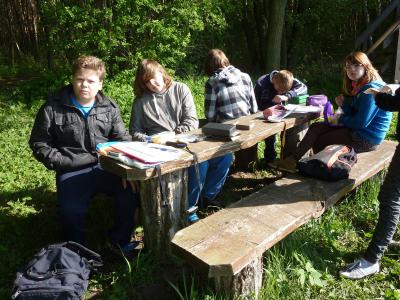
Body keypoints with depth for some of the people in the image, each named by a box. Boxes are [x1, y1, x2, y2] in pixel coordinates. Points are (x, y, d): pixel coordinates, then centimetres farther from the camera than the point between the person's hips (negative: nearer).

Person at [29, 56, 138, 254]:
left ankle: (120, 240, 5)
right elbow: (39, 143, 6)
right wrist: (61, 164, -8)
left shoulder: (109, 108, 9)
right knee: (72, 211, -26)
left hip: (107, 167, 3)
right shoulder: (53, 108, 2)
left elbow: (123, 139, 10)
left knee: (132, 191, -20)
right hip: (73, 172, -2)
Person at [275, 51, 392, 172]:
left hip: (367, 138, -10)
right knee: (316, 128, 4)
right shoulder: (358, 86, 11)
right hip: (356, 130, 10)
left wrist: (341, 119, -7)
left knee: (319, 142, -3)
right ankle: (294, 158, 2)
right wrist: (343, 104, -7)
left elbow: (361, 122, -25)